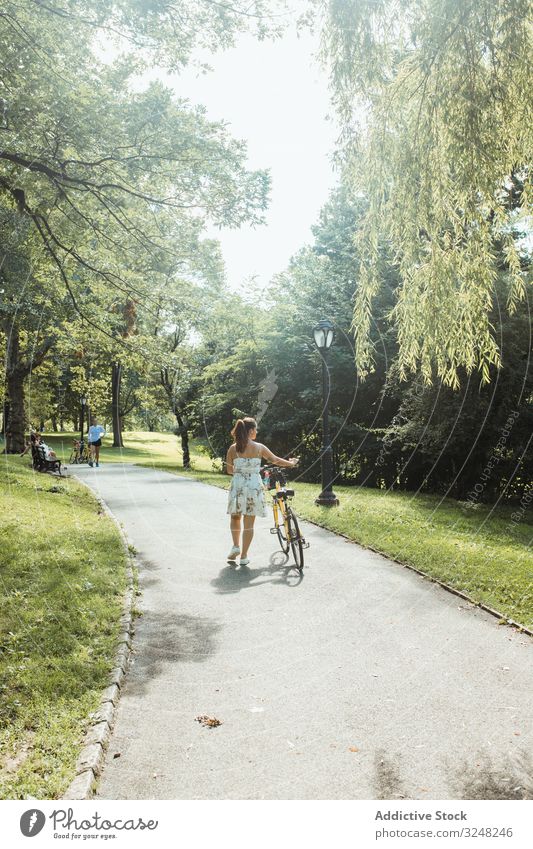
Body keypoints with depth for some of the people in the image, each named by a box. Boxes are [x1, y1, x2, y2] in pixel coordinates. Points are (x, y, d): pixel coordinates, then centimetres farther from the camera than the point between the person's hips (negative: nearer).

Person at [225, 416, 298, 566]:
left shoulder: (233, 448, -1)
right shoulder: (259, 447, -3)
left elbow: (229, 470, 6)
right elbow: (276, 460, 9)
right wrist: (291, 463, 27)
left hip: (237, 486, 1)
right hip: (254, 486, -1)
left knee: (235, 517, 24)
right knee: (249, 523, 6)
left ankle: (236, 546, 11)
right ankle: (244, 556, 9)